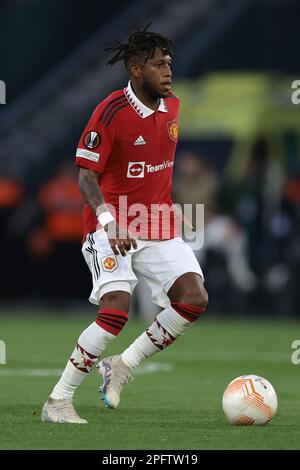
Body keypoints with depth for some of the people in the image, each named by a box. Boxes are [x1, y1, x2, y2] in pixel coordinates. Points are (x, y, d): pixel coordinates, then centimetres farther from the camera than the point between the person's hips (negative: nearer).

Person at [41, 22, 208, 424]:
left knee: (194, 299, -11)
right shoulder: (111, 111, -14)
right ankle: (58, 402, -11)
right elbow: (86, 176, -16)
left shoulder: (172, 107, 8)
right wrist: (107, 217, -31)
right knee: (116, 310, -22)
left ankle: (122, 365, 7)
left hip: (159, 228, 7)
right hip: (113, 227, -7)